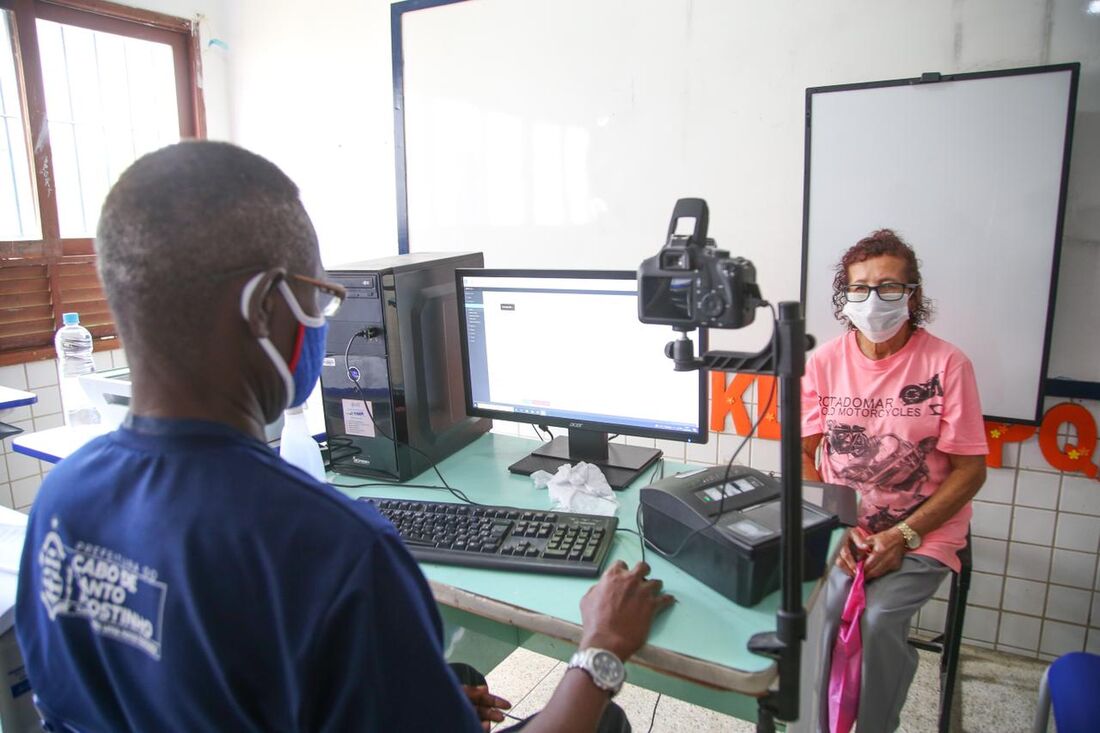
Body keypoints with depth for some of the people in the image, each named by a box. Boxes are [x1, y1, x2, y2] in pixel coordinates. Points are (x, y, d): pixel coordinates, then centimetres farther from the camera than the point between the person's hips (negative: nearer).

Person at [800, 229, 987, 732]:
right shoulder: (824, 362, -1)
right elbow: (802, 454, 5)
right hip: (838, 530, 2)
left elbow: (969, 470, -4)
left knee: (878, 617, -24)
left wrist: (903, 535, -13)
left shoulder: (947, 365, -8)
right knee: (817, 608, -21)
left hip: (922, 535, -2)